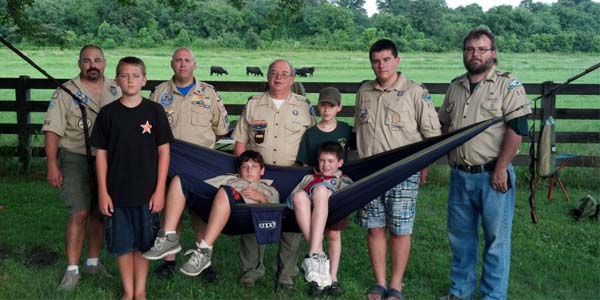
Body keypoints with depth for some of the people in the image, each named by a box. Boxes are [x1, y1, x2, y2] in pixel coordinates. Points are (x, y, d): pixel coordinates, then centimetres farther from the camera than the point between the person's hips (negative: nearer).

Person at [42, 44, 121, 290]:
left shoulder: (116, 91, 7)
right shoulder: (65, 93, -3)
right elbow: (52, 131, -6)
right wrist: (52, 165, -12)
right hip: (77, 159, -3)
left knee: (100, 213, 11)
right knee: (80, 213, -9)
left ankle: (93, 262, 25)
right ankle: (72, 270, -1)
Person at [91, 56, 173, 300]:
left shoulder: (154, 111, -2)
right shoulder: (108, 113, 0)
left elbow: (163, 151, -1)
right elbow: (101, 154, 3)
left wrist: (160, 190, -5)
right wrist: (103, 192, -1)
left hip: (147, 192, -1)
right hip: (117, 192, 1)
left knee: (143, 244, 9)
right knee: (122, 245, 9)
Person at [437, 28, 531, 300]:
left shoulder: (508, 84, -7)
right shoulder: (455, 87, 12)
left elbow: (517, 128, -14)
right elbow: (444, 125, 21)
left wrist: (500, 170, -18)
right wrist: (449, 157, 12)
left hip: (493, 175, -6)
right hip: (460, 175, 6)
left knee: (496, 238, 4)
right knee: (460, 236, 15)